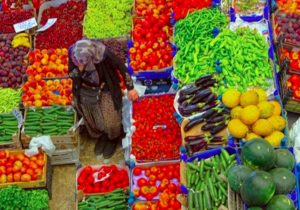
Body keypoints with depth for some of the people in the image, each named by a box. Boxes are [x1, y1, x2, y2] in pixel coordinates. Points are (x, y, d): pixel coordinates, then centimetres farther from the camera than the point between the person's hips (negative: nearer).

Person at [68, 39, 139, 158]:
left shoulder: (103, 54, -38)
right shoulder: (73, 53, -29)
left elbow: (121, 67, -21)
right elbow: (71, 74, -14)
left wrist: (130, 88, -13)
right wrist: (78, 71, -38)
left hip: (105, 91, -3)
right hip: (86, 92, 3)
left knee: (109, 120, 15)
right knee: (92, 119, 23)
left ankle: (113, 139, 49)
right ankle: (101, 136, 55)